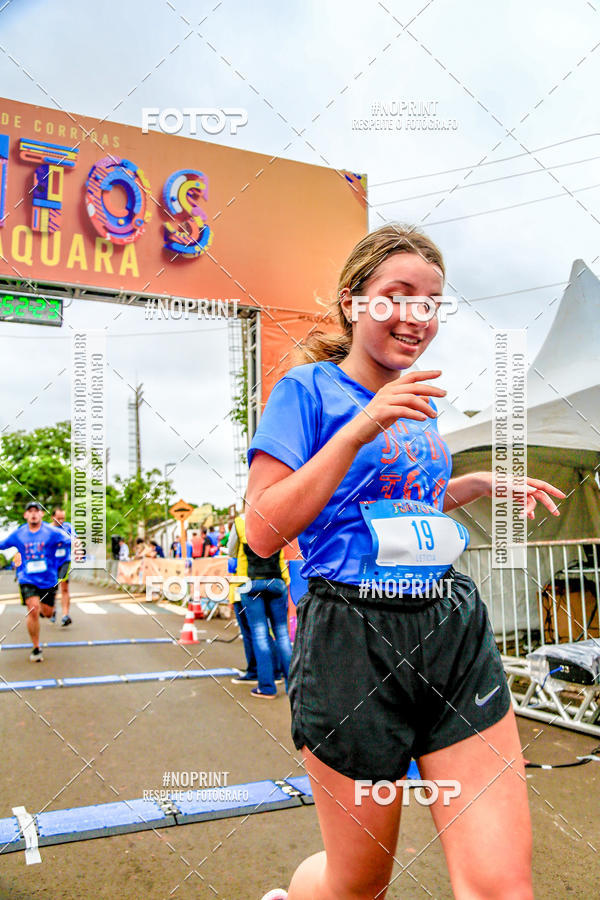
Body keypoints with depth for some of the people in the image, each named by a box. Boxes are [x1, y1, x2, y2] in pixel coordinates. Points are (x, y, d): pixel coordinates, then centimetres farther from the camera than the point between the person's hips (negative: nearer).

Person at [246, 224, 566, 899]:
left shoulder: (420, 400, 14)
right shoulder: (308, 389, -6)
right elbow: (263, 532, -15)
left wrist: (483, 484, 15)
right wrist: (359, 428, -21)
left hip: (455, 630, 6)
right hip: (354, 640, -5)